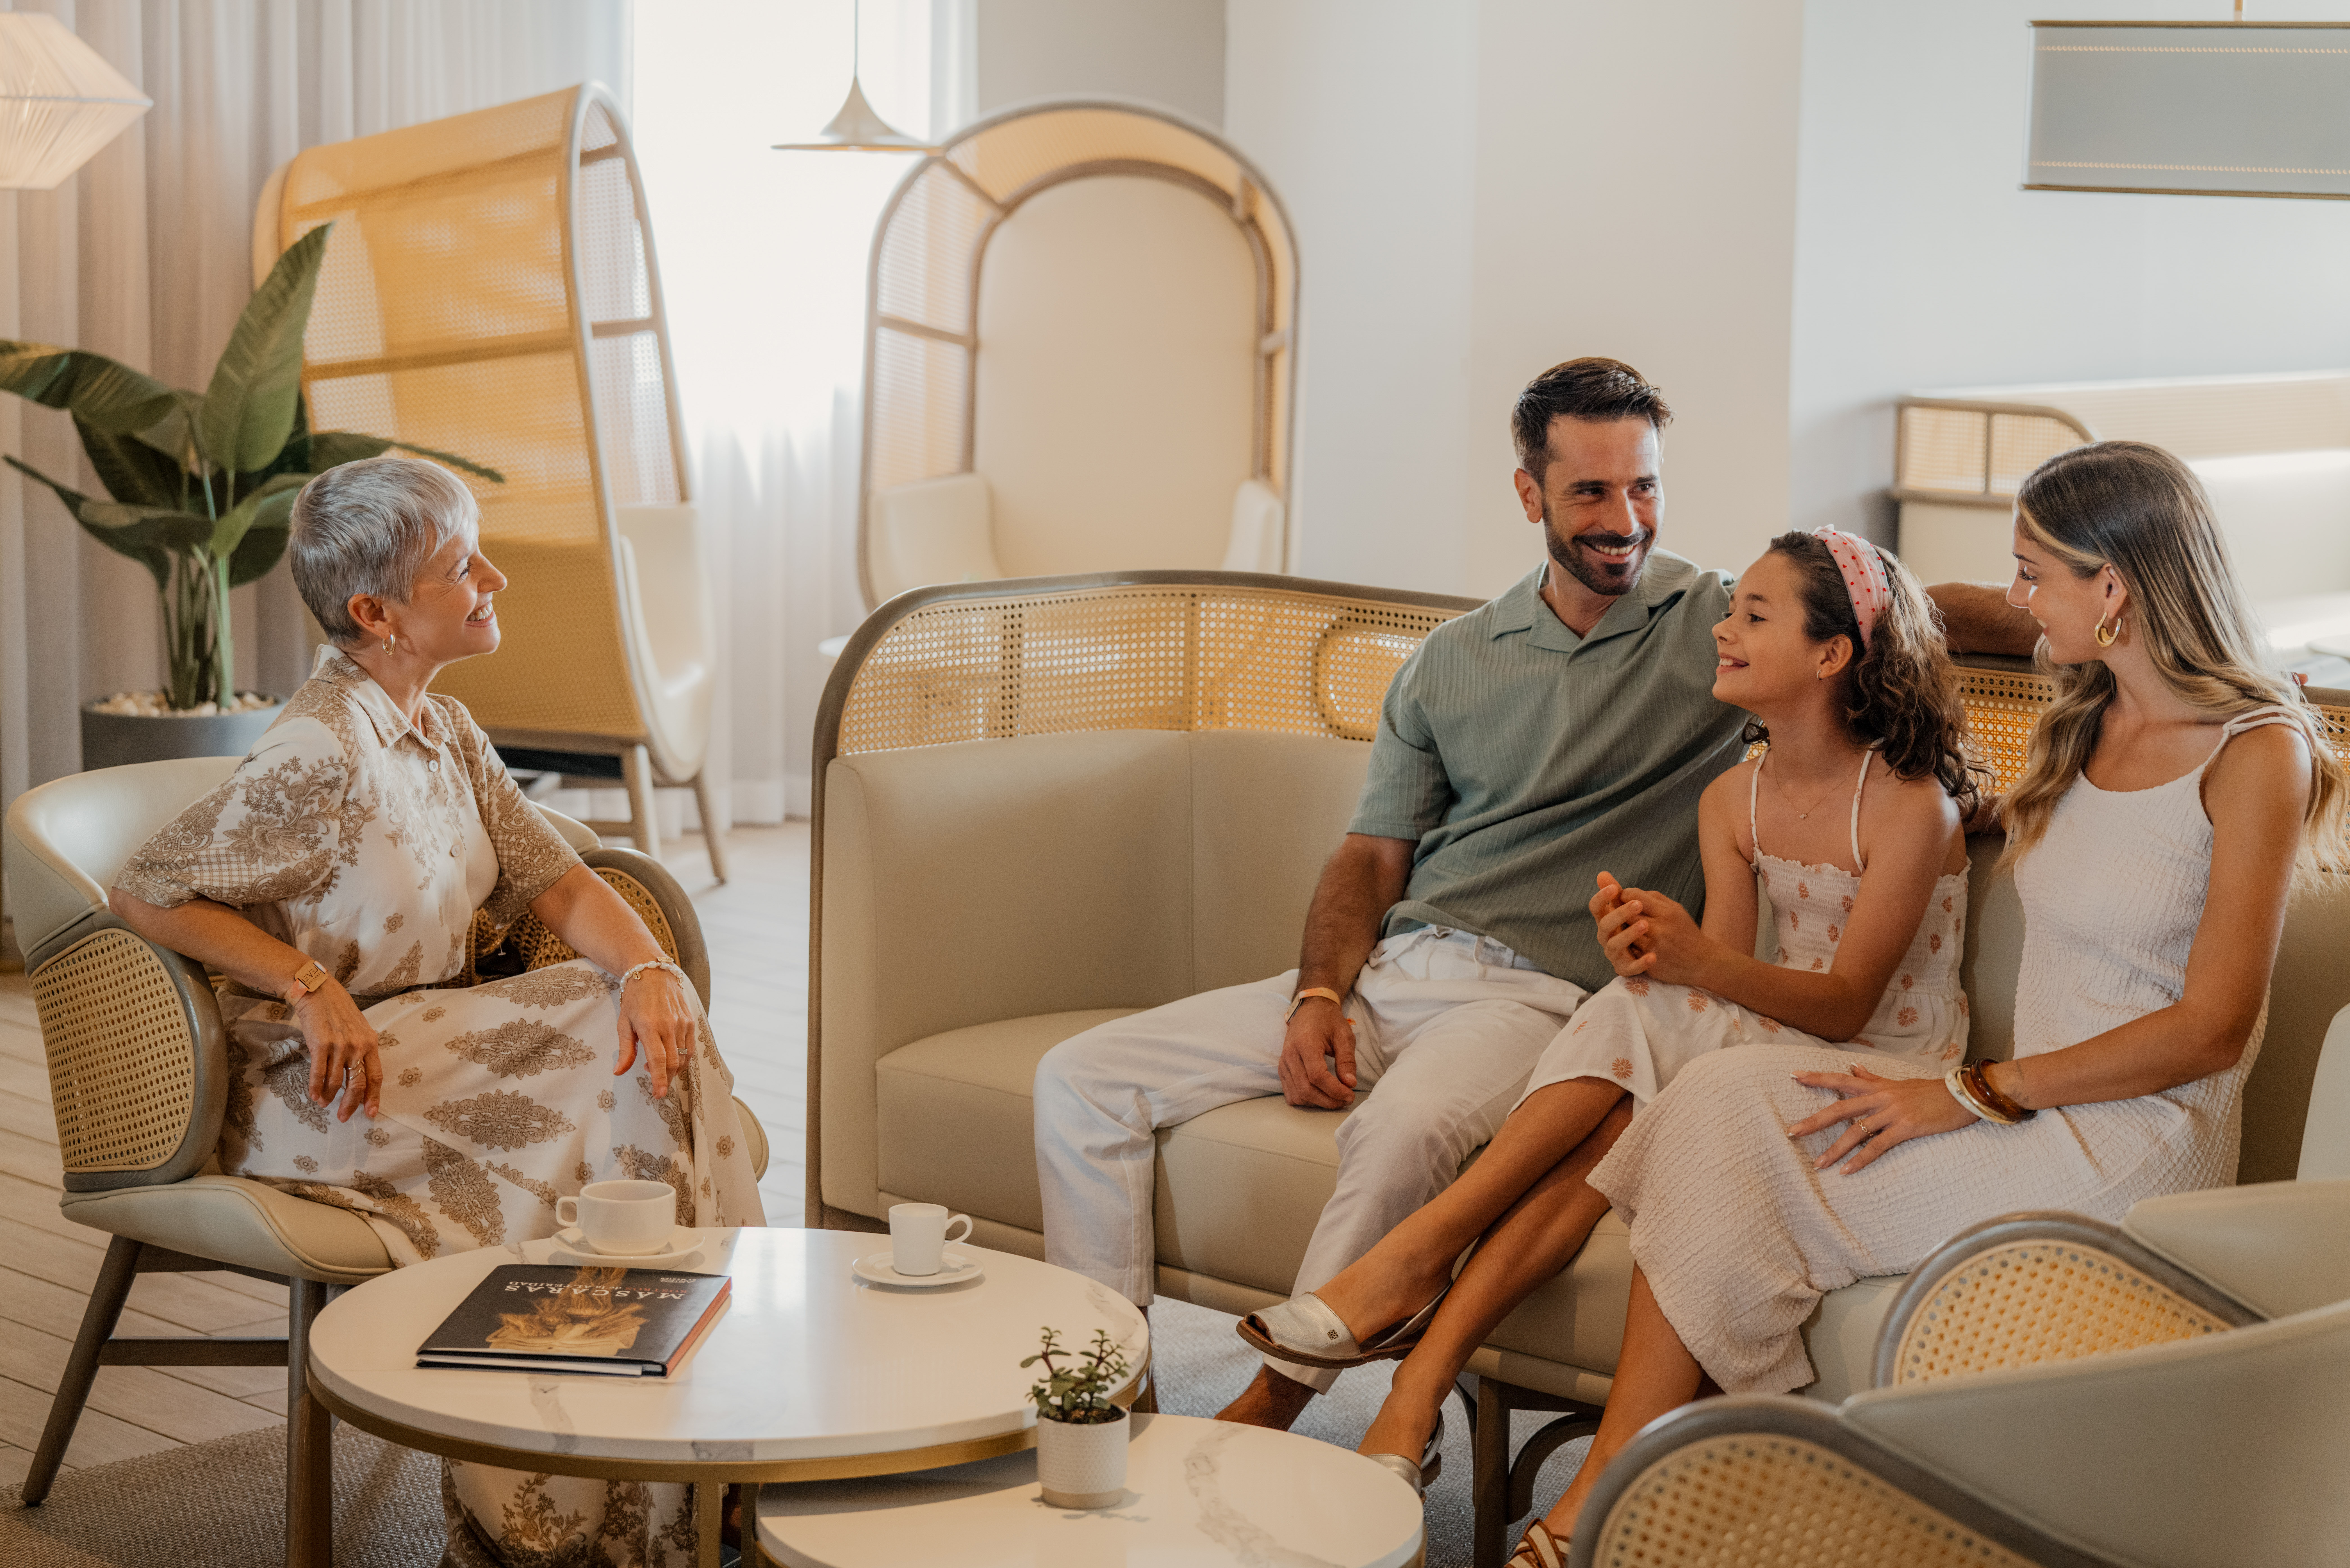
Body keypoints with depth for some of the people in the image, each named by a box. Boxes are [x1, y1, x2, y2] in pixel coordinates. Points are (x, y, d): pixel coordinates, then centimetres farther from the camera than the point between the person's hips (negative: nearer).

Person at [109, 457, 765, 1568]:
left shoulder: (444, 731, 8)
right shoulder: (318, 758, -20)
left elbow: (556, 881, 6)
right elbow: (145, 894, -17)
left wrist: (644, 967, -14)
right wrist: (313, 987, -23)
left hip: (432, 1036, 8)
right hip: (320, 1091, -8)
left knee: (643, 1037, -14)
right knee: (592, 1136, -21)